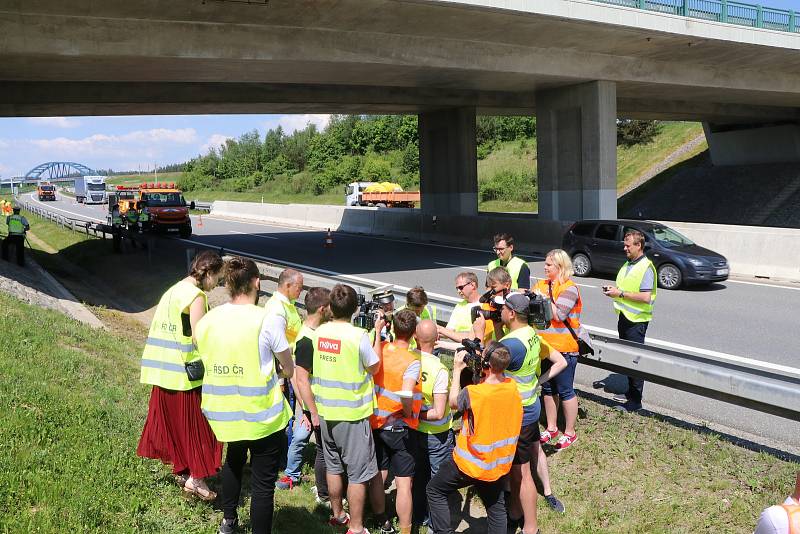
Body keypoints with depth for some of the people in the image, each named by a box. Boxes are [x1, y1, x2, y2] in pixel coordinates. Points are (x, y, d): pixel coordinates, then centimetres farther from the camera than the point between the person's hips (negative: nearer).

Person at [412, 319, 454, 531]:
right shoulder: (439, 370, -28)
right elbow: (438, 413, -25)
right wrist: (419, 414, -14)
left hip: (414, 430, 5)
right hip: (437, 434, -5)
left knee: (419, 474, 23)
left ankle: (419, 517, 38)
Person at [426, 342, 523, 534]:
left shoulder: (472, 393, -29)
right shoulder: (512, 386, -14)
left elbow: (453, 402, -6)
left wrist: (457, 369, -2)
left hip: (471, 464, -5)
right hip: (500, 464, 5)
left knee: (435, 490, 16)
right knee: (496, 506, 23)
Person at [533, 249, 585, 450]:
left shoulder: (569, 288, -14)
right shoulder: (542, 284, 9)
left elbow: (559, 315, -22)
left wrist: (543, 298, -17)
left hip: (563, 348, -7)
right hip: (544, 346, 8)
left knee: (565, 391, 4)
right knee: (547, 388, 17)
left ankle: (569, 432, 18)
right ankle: (551, 427, 32)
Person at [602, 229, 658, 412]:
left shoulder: (646, 267, -16)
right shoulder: (628, 264, 13)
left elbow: (646, 297, -24)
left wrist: (621, 293, -20)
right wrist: (613, 289, 4)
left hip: (637, 320, -9)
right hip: (624, 316, 9)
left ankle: (635, 401, 4)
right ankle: (630, 392, 30)